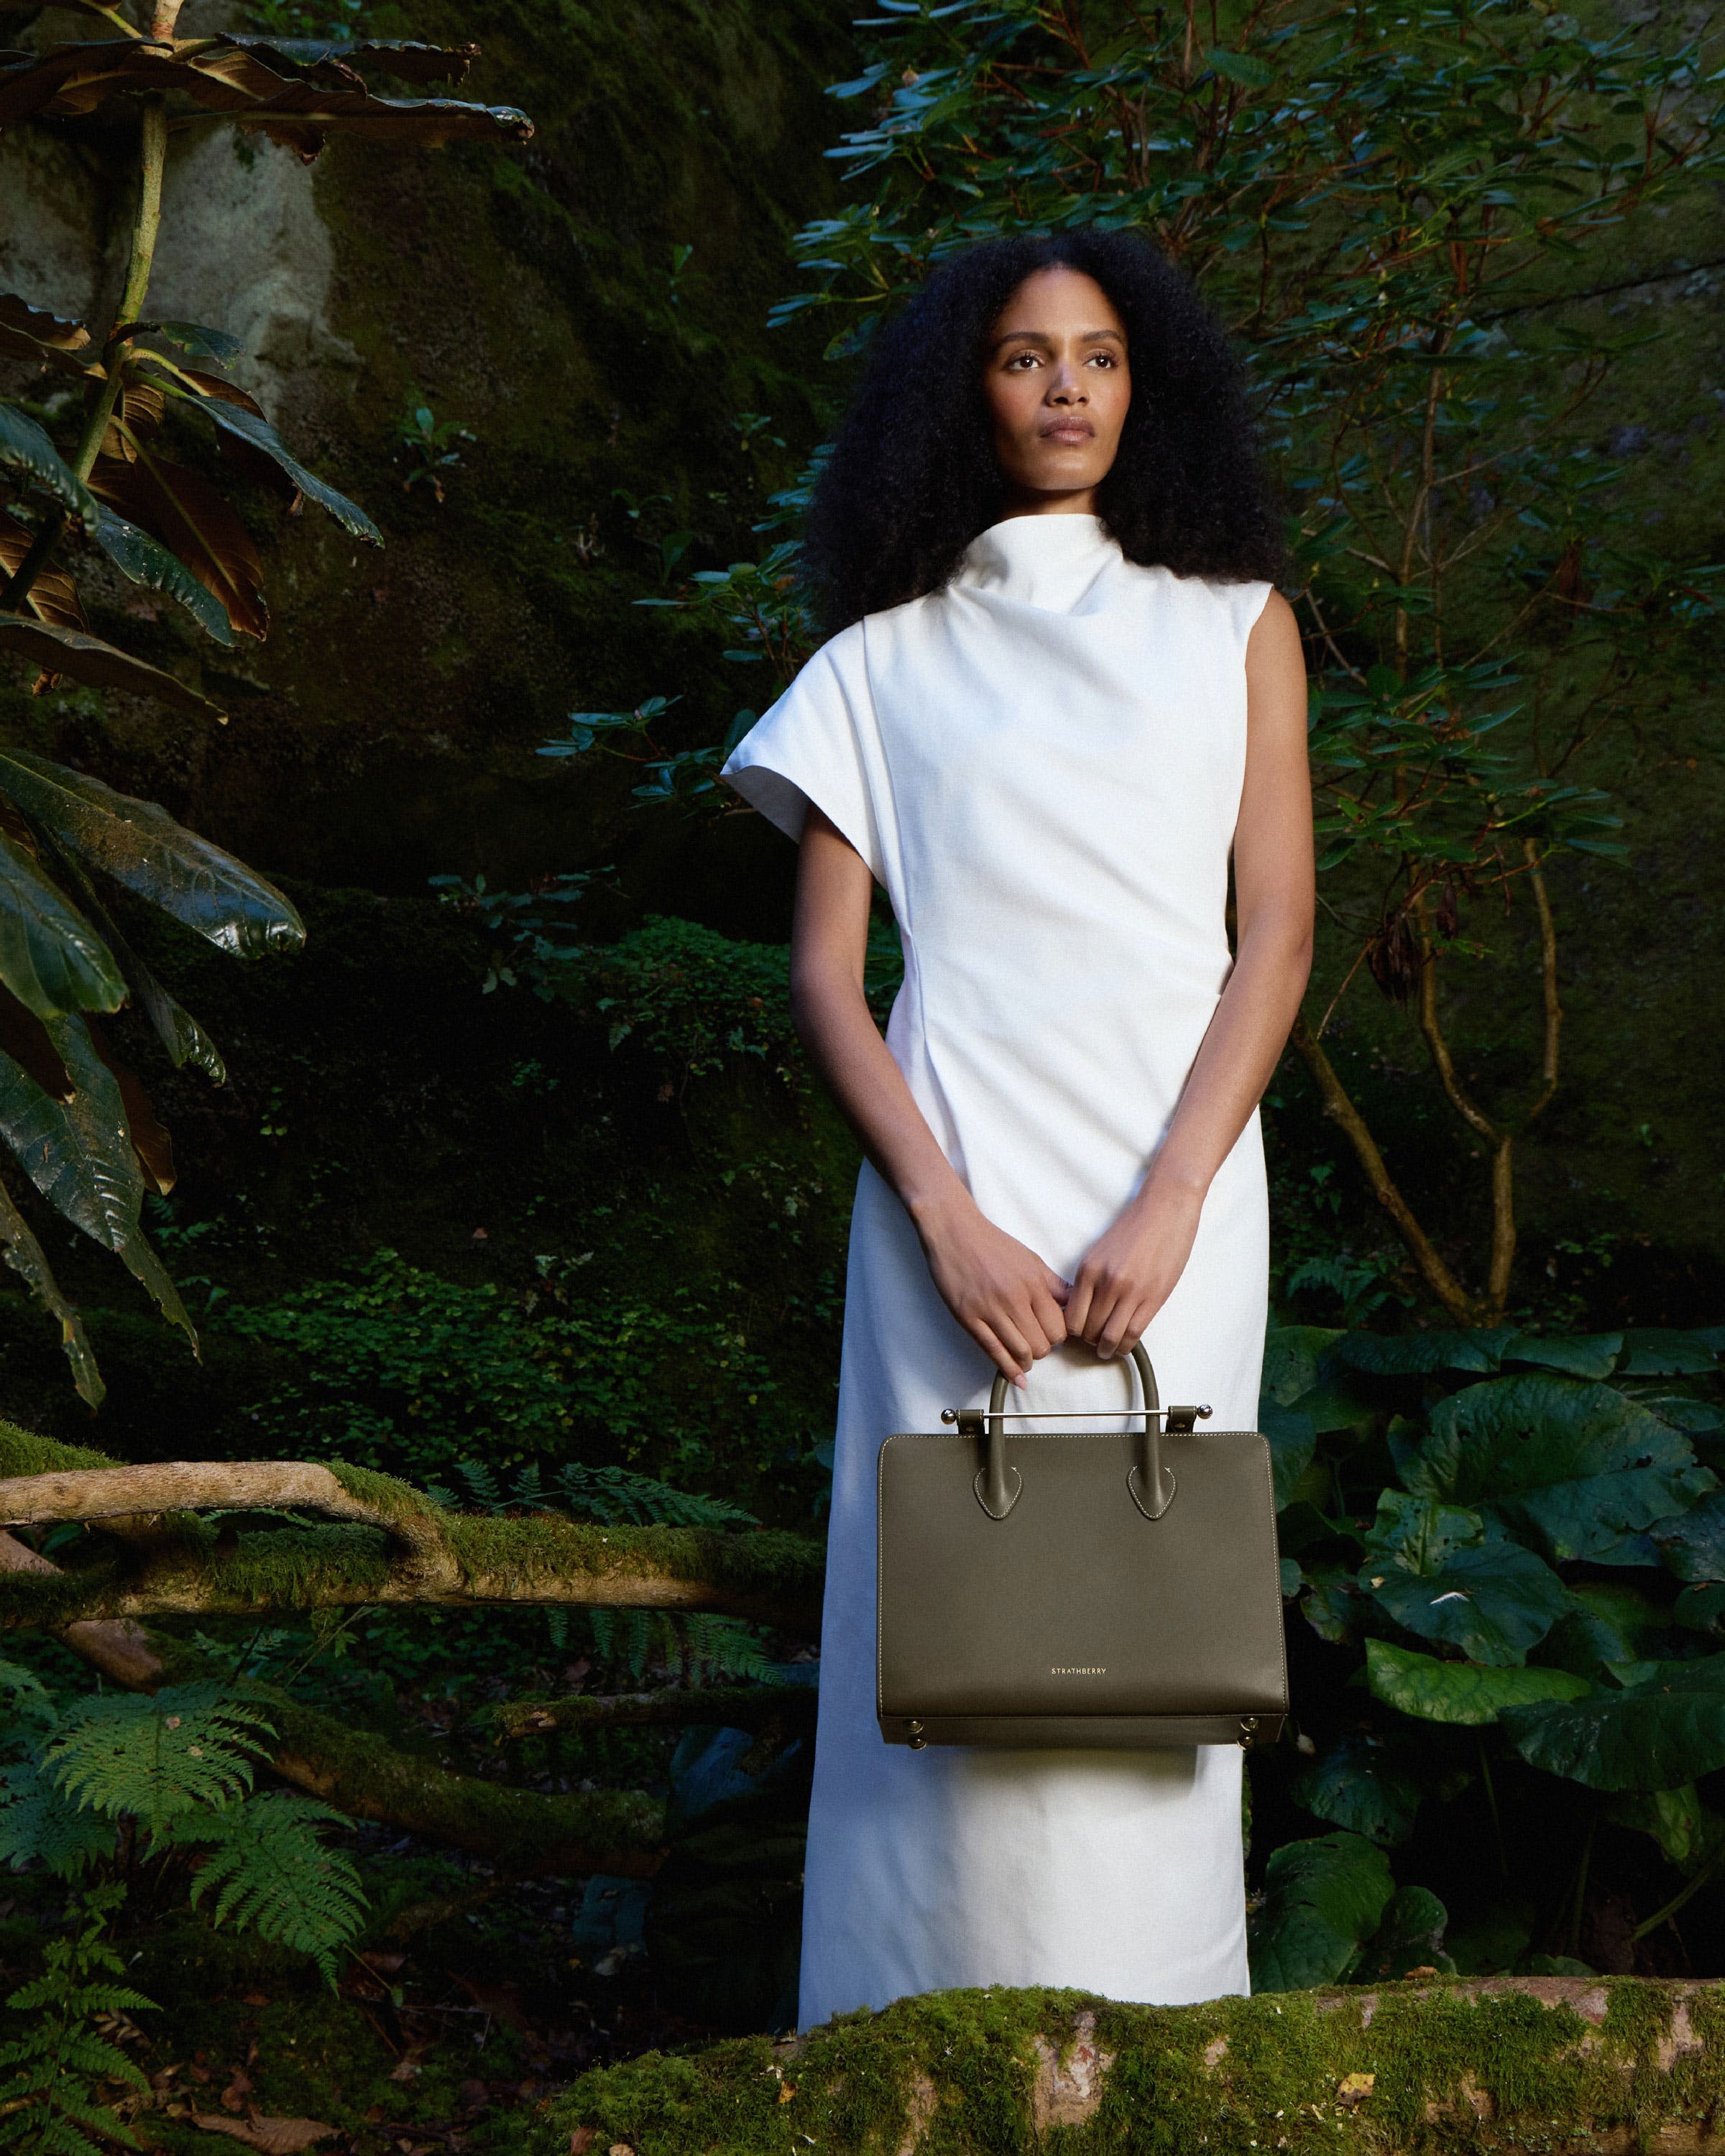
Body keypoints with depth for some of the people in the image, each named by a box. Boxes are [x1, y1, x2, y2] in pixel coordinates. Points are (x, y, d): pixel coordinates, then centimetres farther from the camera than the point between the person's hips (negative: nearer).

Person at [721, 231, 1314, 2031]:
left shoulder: (1234, 626, 13)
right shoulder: (885, 660, 11)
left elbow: (1277, 939, 4)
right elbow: (823, 970, 4)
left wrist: (1165, 1208, -9)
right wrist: (947, 1218, -10)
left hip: (1174, 1177, 1)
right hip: (954, 1188, 0)